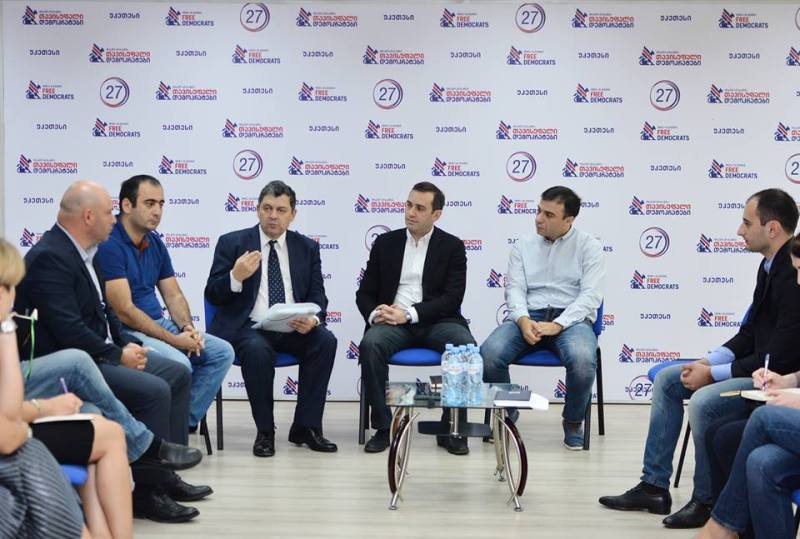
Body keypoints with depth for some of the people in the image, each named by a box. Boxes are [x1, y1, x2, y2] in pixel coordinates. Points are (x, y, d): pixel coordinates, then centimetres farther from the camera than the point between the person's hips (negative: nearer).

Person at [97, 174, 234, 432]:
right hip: (125, 332, -9)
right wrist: (174, 340, -18)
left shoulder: (155, 242, 11)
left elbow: (174, 295, 13)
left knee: (222, 352, -3)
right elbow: (124, 311, -20)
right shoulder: (109, 245, -16)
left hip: (158, 324, 9)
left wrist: (188, 328, -9)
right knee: (179, 364, -30)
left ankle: (185, 422, -1)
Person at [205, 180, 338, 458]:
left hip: (293, 329, 3)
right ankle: (265, 431, -16)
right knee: (257, 349, -35)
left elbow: (317, 295, 7)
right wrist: (235, 277, -21)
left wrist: (313, 319, -16)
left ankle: (306, 426, -13)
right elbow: (212, 295, 0)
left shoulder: (307, 247, 12)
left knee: (325, 340, -26)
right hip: (247, 327, -3)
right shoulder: (231, 243, 4)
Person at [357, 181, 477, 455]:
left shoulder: (452, 246, 6)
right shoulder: (385, 242, 13)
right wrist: (374, 314, -11)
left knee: (466, 347, -32)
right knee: (370, 345, -32)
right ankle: (383, 427, -19)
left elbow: (452, 298, -4)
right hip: (393, 321, 1)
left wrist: (409, 314, -16)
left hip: (436, 322, -1)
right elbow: (365, 293, 13)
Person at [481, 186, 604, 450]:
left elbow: (591, 295, -5)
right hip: (528, 316, 2)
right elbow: (514, 288, 5)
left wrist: (556, 325, -19)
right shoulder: (523, 246, 14)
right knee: (489, 354, -28)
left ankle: (573, 421, -4)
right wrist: (523, 320, -17)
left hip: (571, 317, -2)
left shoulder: (589, 246, 6)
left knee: (583, 360, -36)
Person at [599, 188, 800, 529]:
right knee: (667, 380, 7)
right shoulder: (771, 265, 6)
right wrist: (710, 361, 1)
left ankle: (706, 501, -8)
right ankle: (653, 488, 9)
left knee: (703, 403, -30)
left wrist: (714, 374, -18)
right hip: (763, 365, 11)